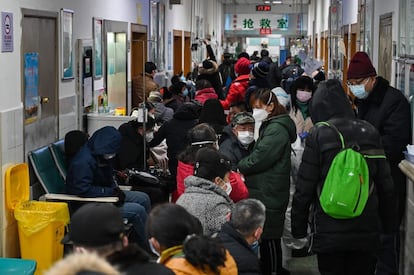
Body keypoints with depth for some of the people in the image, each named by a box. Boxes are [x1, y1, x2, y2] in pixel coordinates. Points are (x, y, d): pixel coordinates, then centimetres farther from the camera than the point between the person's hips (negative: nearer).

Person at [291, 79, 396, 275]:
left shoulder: (318, 135, -10)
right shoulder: (370, 132, 1)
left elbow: (304, 187, -8)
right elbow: (386, 184, 6)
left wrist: (298, 227, 1)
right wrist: (389, 222, 16)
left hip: (329, 231, -3)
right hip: (366, 230, 3)